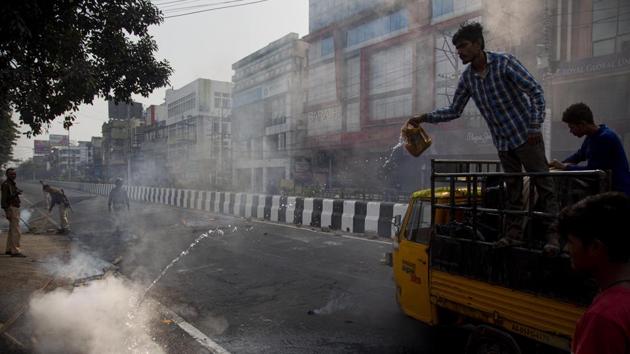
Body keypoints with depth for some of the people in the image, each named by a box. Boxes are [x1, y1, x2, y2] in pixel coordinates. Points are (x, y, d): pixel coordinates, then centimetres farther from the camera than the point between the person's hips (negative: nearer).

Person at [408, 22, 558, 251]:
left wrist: (535, 127, -21)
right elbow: (454, 111, 11)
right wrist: (425, 118, 0)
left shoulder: (504, 62, -12)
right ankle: (514, 234, 18)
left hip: (525, 136, -5)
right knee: (513, 191, 12)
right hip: (503, 142, 6)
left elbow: (535, 91, -13)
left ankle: (554, 236, 1)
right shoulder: (467, 78, 4)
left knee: (544, 188, -3)